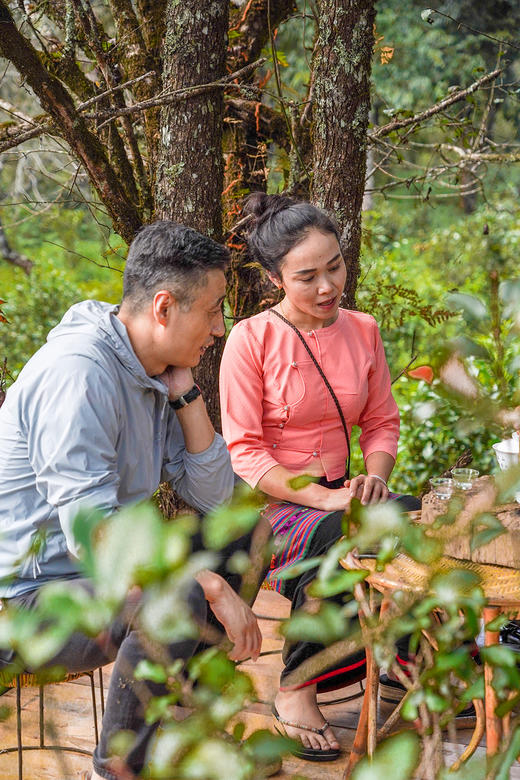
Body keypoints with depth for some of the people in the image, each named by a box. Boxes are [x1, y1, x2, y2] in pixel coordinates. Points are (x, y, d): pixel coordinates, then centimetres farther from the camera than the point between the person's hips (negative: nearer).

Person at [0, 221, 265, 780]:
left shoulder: (154, 375, 6)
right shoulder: (79, 372, -24)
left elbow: (213, 496, 6)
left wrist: (186, 392, -4)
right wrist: (214, 587, -27)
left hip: (100, 573, 10)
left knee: (244, 534, 11)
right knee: (177, 598, -34)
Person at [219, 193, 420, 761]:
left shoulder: (362, 331, 7)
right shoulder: (251, 339, -9)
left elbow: (382, 423, 13)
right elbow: (242, 454, -11)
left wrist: (374, 476, -10)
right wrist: (322, 497, -23)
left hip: (336, 496, 5)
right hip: (264, 504, -5)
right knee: (335, 538, -36)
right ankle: (295, 689, -17)